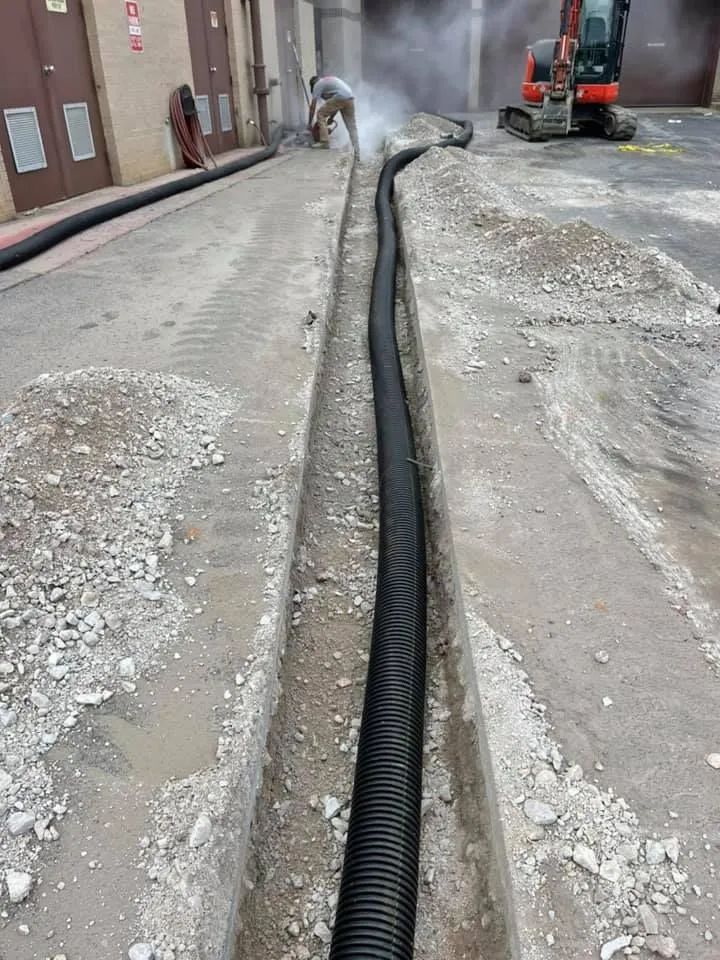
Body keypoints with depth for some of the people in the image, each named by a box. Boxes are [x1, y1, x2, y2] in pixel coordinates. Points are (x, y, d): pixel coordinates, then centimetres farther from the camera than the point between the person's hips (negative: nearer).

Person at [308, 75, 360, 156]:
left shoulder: (318, 84, 11)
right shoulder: (330, 80, 35)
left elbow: (313, 106, 7)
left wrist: (310, 123, 13)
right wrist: (331, 118, 35)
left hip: (340, 98, -7)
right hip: (350, 99, 8)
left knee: (321, 114, 8)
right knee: (352, 127, 12)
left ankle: (325, 143, 1)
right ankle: (357, 153, 7)